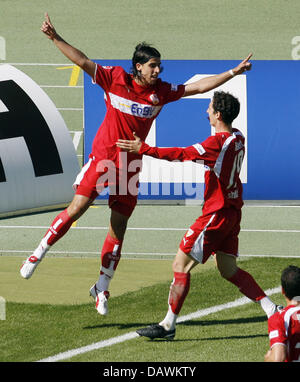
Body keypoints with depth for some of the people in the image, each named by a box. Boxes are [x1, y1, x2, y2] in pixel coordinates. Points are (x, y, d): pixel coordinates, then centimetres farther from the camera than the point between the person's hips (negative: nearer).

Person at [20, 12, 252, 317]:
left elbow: (197, 87, 7)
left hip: (131, 163, 3)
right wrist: (55, 38, -16)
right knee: (78, 206, -15)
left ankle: (102, 288, 14)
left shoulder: (161, 91, 2)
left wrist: (232, 73, 5)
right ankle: (38, 255, 3)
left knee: (118, 228, 3)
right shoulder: (115, 78, -6)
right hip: (103, 154, -3)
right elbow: (83, 62, -8)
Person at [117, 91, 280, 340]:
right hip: (232, 212, 9)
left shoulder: (218, 143, -20)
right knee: (229, 270, 16)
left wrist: (143, 149, -18)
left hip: (216, 214, -9)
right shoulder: (238, 138, 6)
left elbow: (181, 155, -22)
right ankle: (274, 311, 11)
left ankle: (168, 325, 0)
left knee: (181, 265, -3)